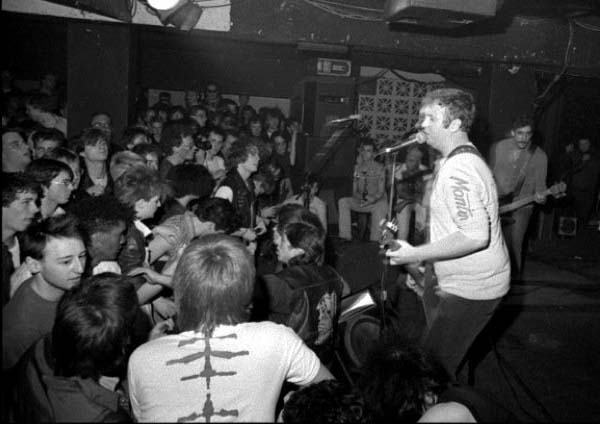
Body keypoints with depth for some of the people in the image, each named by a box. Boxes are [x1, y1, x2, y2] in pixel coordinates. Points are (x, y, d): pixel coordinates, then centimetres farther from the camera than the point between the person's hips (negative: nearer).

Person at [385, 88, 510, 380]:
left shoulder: (457, 170, -25)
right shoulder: (464, 159, 10)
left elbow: (475, 236, -33)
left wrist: (416, 254, -27)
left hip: (471, 289, -11)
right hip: (465, 280, 11)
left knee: (434, 364, -3)